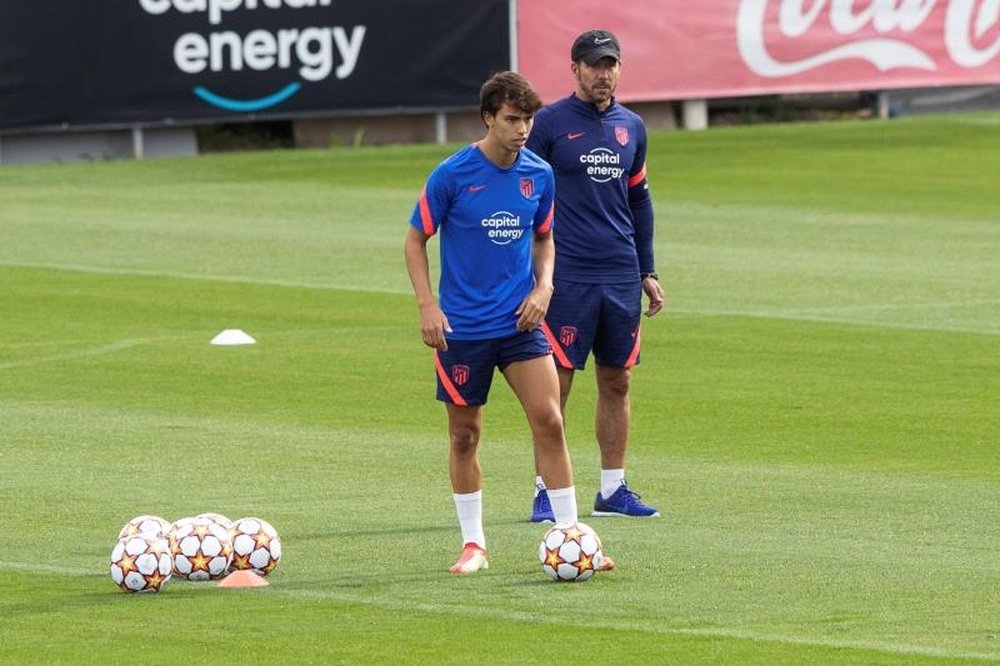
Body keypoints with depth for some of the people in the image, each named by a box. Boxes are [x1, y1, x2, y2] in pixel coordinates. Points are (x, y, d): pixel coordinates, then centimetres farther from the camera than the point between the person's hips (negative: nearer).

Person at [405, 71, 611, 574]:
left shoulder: (539, 174, 2)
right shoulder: (452, 175, -10)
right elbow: (416, 239, -1)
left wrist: (543, 287, 0)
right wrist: (427, 306, -10)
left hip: (519, 322, 2)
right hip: (463, 325, -2)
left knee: (549, 421, -8)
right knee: (465, 434, 6)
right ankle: (473, 544, 18)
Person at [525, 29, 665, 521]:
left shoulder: (632, 128, 12)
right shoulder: (549, 124, -3)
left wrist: (648, 272, 18)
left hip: (621, 278, 5)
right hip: (565, 278, -5)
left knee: (617, 382, 8)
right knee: (556, 383, -5)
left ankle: (612, 490, 15)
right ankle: (545, 491, -1)